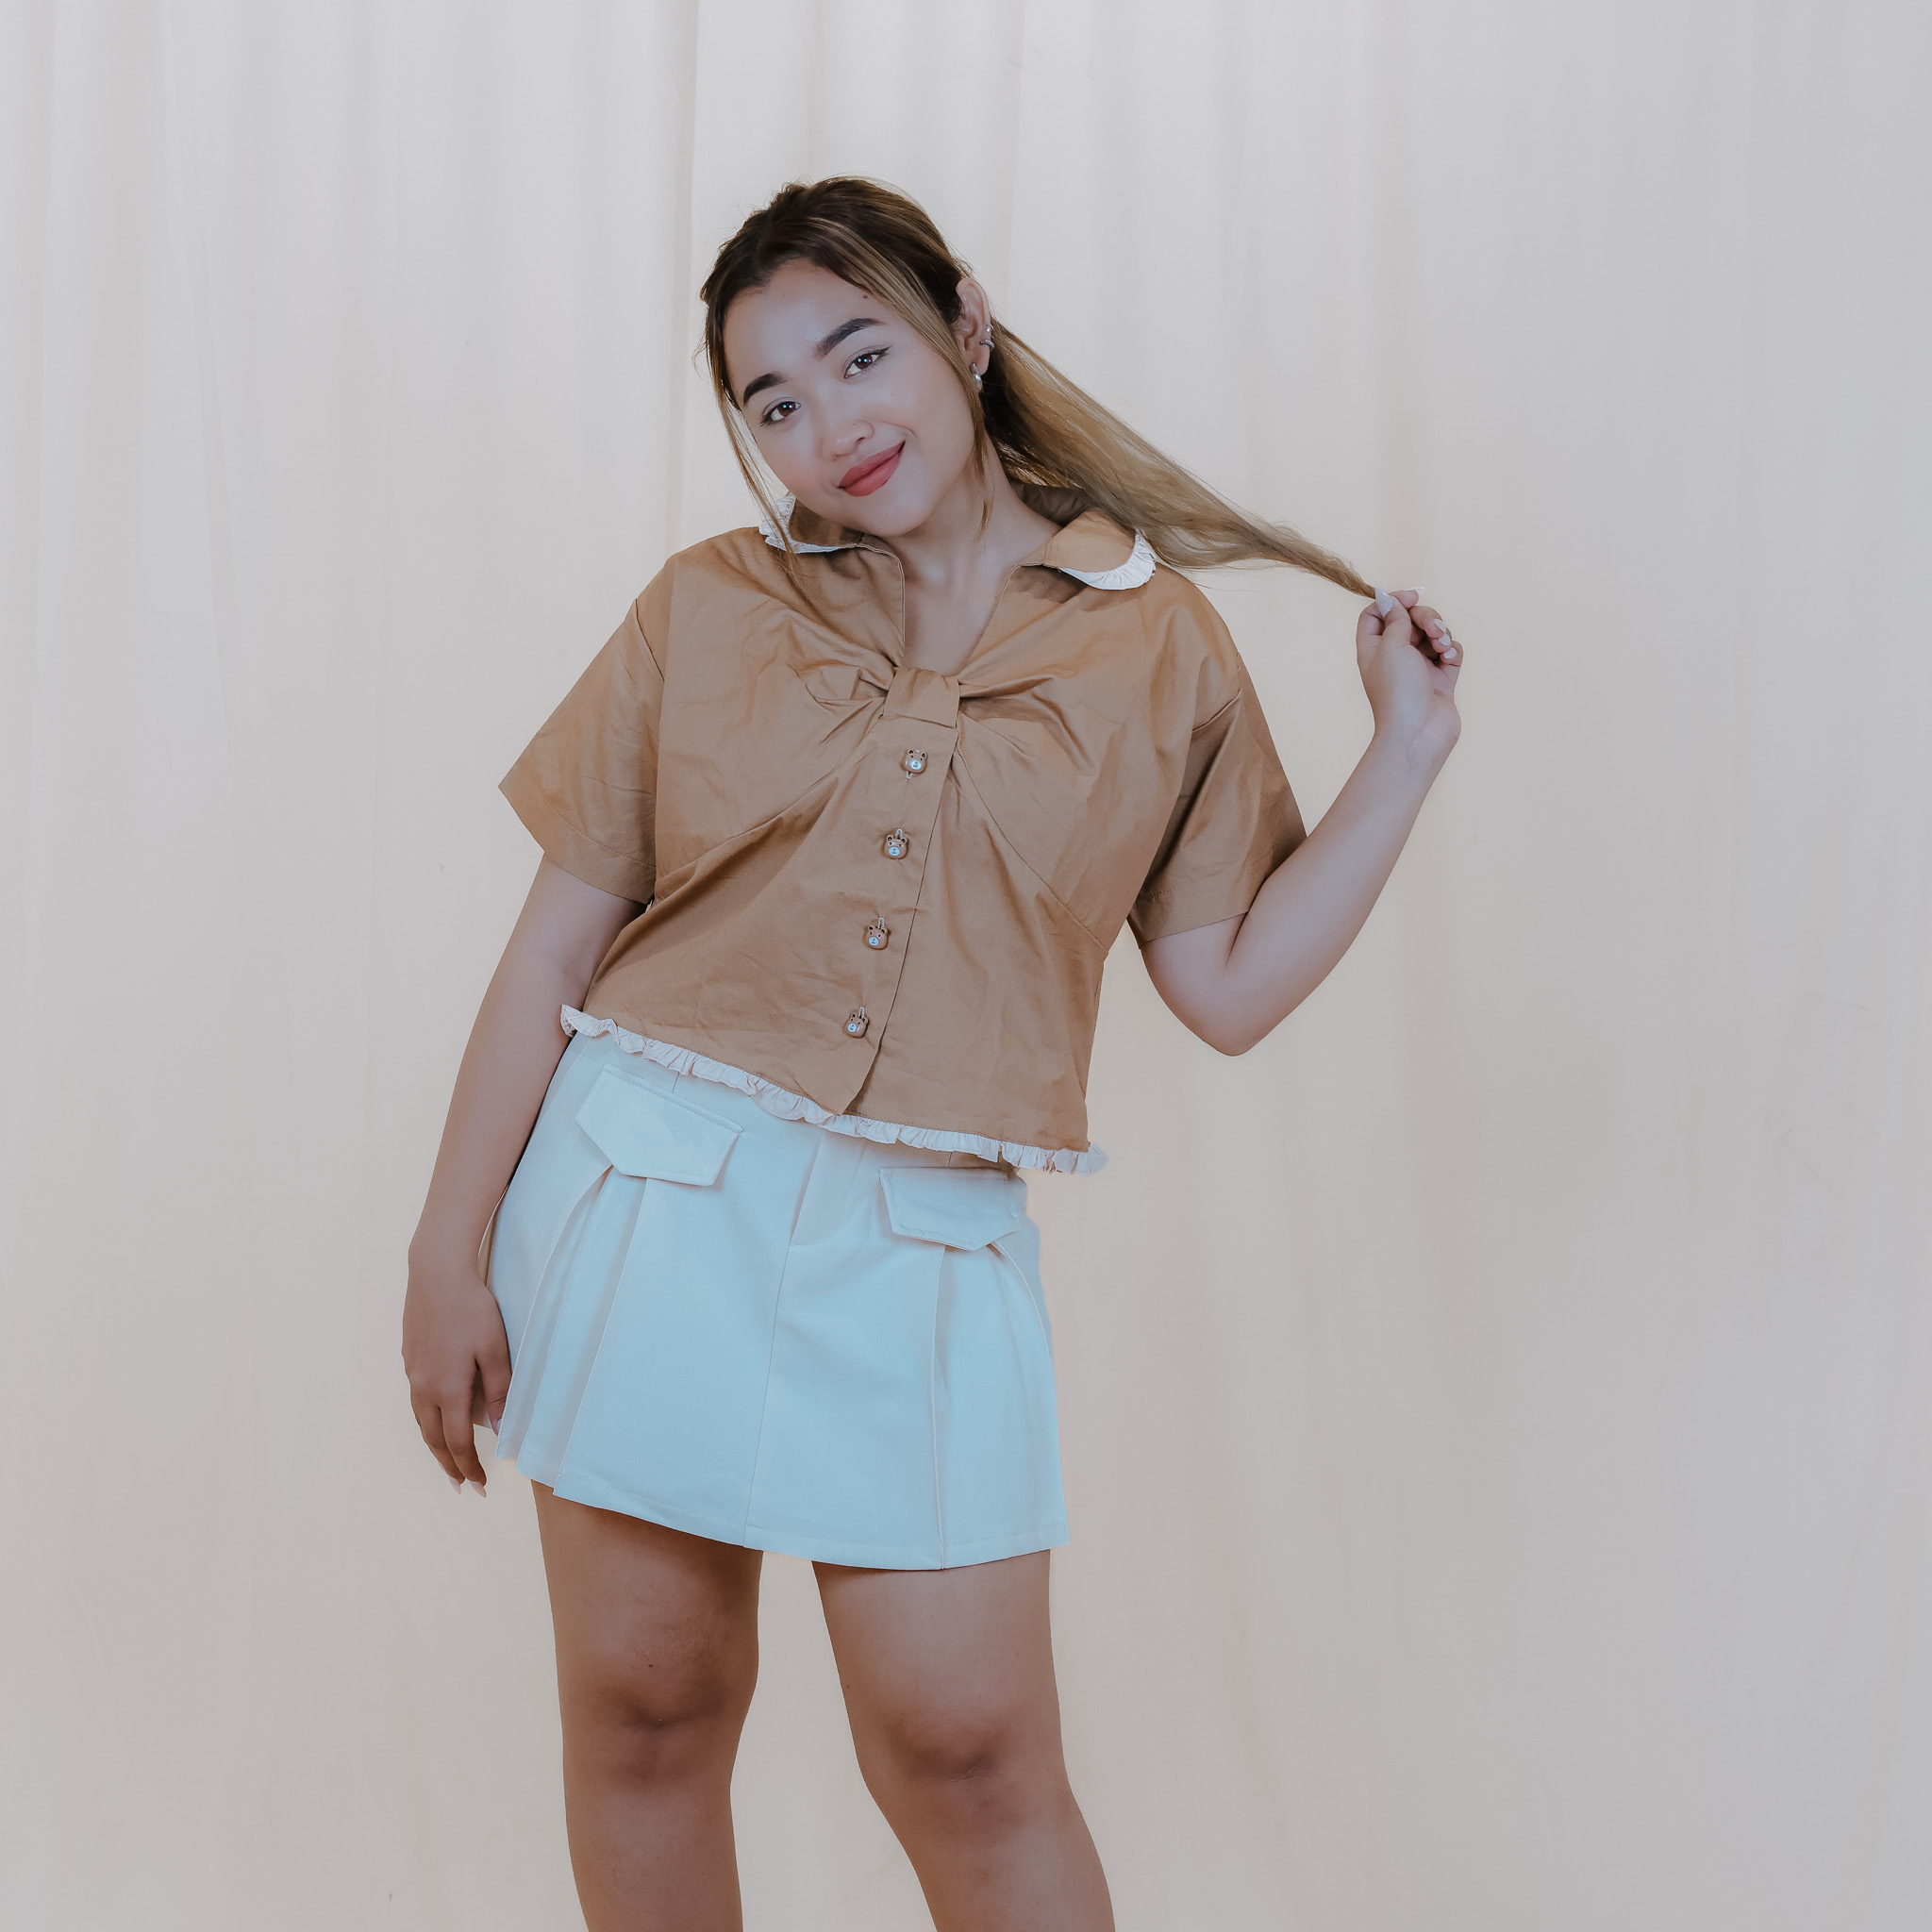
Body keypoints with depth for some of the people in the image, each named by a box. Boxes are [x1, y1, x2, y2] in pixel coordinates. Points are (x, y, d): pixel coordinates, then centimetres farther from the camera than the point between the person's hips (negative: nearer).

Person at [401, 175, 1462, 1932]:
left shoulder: (1159, 647, 2)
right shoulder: (710, 610, 3)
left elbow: (1232, 986, 3)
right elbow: (557, 944, 2)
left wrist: (1408, 754, -2)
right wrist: (450, 1252, 0)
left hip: (924, 1249, -1)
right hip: (646, 1193, 1)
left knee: (966, 1753, 0)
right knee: (644, 1710, 10)